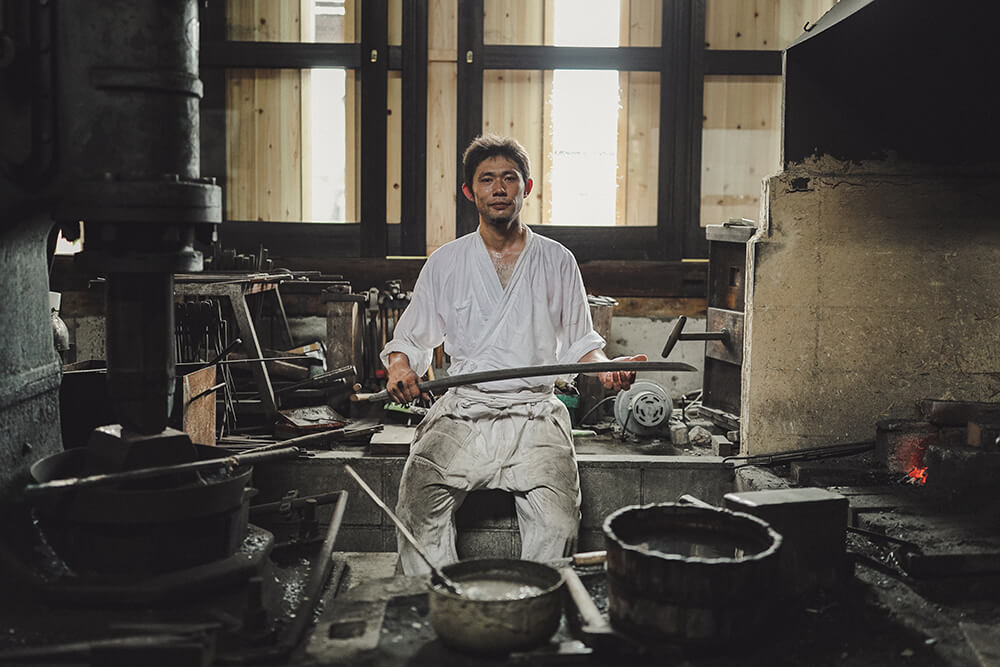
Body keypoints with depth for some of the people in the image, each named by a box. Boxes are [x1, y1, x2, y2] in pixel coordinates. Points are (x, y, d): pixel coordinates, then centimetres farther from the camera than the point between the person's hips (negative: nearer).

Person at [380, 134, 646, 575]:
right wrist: (400, 366, -7)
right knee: (418, 509, -25)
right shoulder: (445, 263, 11)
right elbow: (413, 338, 15)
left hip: (534, 411, 0)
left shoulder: (557, 261, 11)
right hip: (461, 410, 1)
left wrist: (605, 367, -4)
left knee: (557, 523, -25)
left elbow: (578, 342, 17)